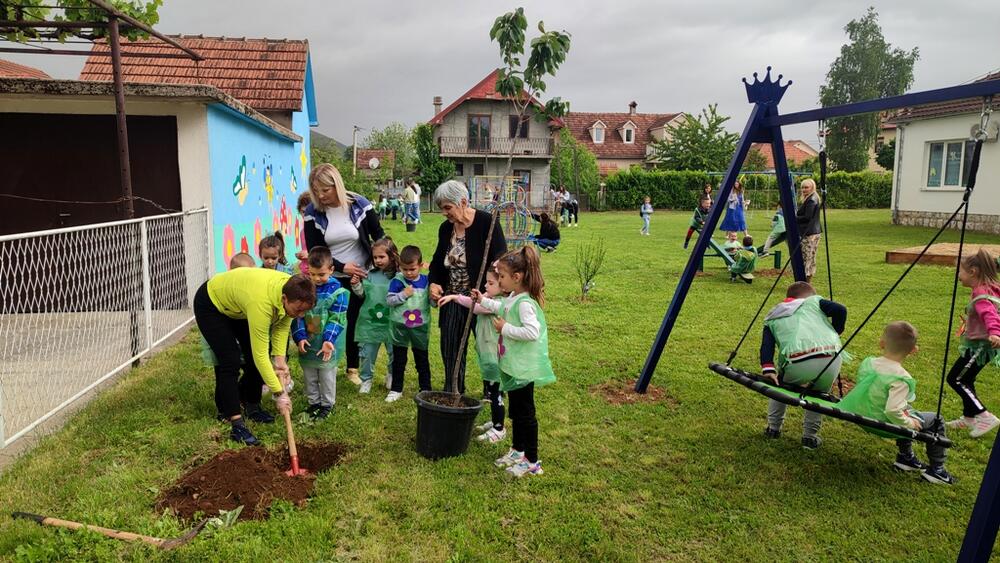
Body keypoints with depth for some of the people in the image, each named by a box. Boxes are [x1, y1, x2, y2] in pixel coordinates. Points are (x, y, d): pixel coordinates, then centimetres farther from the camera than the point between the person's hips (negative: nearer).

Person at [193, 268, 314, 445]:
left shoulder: (292, 290, -24)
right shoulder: (262, 302, -43)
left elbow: (281, 324, -7)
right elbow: (260, 354, -38)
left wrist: (279, 359, -17)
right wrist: (279, 393, -34)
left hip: (237, 304, 7)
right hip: (211, 304, -7)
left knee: (254, 355, 4)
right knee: (231, 362, -16)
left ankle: (251, 406, 22)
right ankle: (236, 424, -14)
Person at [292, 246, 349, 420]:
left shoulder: (337, 291, -12)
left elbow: (336, 320, -13)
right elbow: (297, 315, -2)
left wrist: (328, 340, -23)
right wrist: (300, 337, -12)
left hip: (327, 346, -4)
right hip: (307, 343, 4)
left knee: (327, 376, 10)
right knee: (309, 376, 16)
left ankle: (327, 404, 27)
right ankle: (313, 402, 34)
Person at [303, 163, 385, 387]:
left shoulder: (359, 204, -9)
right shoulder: (313, 213, -8)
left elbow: (379, 236, 2)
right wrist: (342, 266, -15)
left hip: (361, 276, 0)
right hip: (331, 278, 0)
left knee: (355, 322, 6)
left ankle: (353, 368, 23)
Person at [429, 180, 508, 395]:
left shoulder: (487, 223, -14)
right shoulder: (445, 228, 6)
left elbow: (501, 262, -17)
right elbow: (438, 261, 17)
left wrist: (486, 292, -28)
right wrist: (434, 282, -3)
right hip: (453, 299, 6)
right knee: (450, 346, 9)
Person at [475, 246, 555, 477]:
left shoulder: (525, 303, -24)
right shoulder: (512, 298, 6)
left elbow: (532, 332, -36)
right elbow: (502, 308, 30)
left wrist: (505, 328, -26)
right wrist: (483, 300, 24)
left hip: (524, 369, -10)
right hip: (512, 366, 10)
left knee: (525, 413, 1)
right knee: (515, 411, 21)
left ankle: (532, 462, 13)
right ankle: (517, 450, 37)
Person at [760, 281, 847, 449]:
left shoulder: (772, 318, 25)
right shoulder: (814, 301, 25)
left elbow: (766, 345, 8)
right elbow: (840, 310, 9)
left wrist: (768, 368, -3)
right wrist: (835, 334, 23)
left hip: (797, 365, 0)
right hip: (831, 359, 0)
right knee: (818, 393, 30)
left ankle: (773, 428, 35)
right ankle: (810, 437, 28)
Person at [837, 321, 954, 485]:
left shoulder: (867, 363, -7)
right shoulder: (901, 379, -27)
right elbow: (892, 411, -34)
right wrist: (909, 423, -14)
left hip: (865, 415, 7)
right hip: (885, 424, -7)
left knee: (908, 411, 32)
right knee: (935, 421, 10)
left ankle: (905, 457, 39)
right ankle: (936, 470, 20)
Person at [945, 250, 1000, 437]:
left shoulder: (981, 293, -21)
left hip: (979, 345, -10)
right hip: (979, 344, 10)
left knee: (955, 378, -7)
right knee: (965, 379, 18)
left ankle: (985, 416, -6)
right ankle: (969, 418, 29)